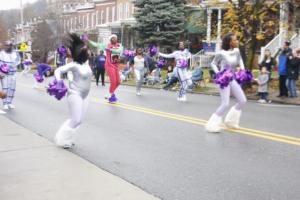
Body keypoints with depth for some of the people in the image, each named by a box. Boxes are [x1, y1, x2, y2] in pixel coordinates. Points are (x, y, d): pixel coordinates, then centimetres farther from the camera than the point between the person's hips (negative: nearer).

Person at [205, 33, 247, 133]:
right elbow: (213, 64, -3)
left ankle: (230, 121, 26)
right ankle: (213, 124, 3)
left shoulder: (236, 51, -1)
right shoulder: (221, 53, -17)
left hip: (232, 79, 7)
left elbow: (240, 60, 19)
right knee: (225, 104, -14)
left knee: (243, 101, 7)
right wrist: (218, 73, -17)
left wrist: (242, 68, 4)